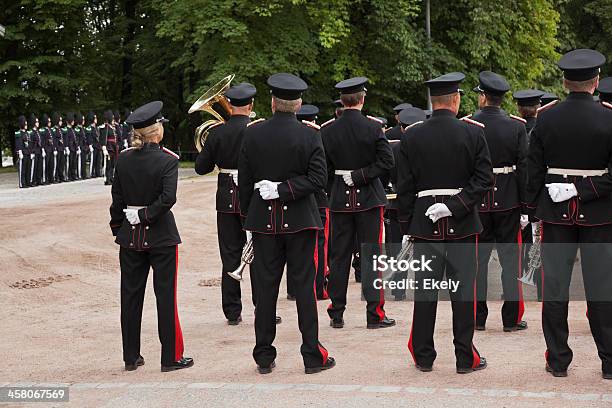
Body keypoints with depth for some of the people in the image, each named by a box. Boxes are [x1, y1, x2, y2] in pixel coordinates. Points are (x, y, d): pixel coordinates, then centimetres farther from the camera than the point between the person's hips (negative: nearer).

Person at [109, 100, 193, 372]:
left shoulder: (123, 159, 0)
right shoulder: (167, 160, -12)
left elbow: (117, 198, 4)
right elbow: (168, 198, -22)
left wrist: (117, 228, 12)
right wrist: (144, 215, -12)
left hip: (130, 236, 4)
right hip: (161, 236, -4)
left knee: (130, 296, 11)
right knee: (166, 296, 3)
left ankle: (131, 357, 17)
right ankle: (171, 357, 8)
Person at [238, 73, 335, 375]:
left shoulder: (253, 133, -2)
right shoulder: (309, 135, -6)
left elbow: (244, 180, 2)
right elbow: (318, 179, -13)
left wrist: (247, 214, 11)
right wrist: (285, 189, -11)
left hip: (264, 221, 2)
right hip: (299, 222, -2)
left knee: (265, 287, 7)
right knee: (304, 286, 3)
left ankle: (264, 357, 12)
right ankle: (312, 356, 6)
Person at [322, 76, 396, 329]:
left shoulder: (327, 131, -1)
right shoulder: (373, 127, -8)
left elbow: (324, 168, 4)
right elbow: (386, 161, -14)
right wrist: (361, 175, -11)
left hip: (339, 198, 2)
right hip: (369, 197, -2)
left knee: (339, 256, 9)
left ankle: (336, 314, 12)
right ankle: (375, 314, 1)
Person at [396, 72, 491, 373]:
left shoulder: (412, 137, -1)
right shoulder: (473, 133, -4)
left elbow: (404, 187, 2)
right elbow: (484, 179, -10)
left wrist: (406, 224, 9)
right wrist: (456, 206, -11)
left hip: (424, 225, 1)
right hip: (463, 225, -1)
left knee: (425, 291, 8)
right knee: (463, 291, 4)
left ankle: (423, 356, 14)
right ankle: (465, 357, 8)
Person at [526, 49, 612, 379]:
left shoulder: (546, 119, -3)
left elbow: (534, 170, 0)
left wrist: (534, 211, 7)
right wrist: (584, 190, -9)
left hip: (556, 213, 1)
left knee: (555, 287, 7)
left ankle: (558, 360, 11)